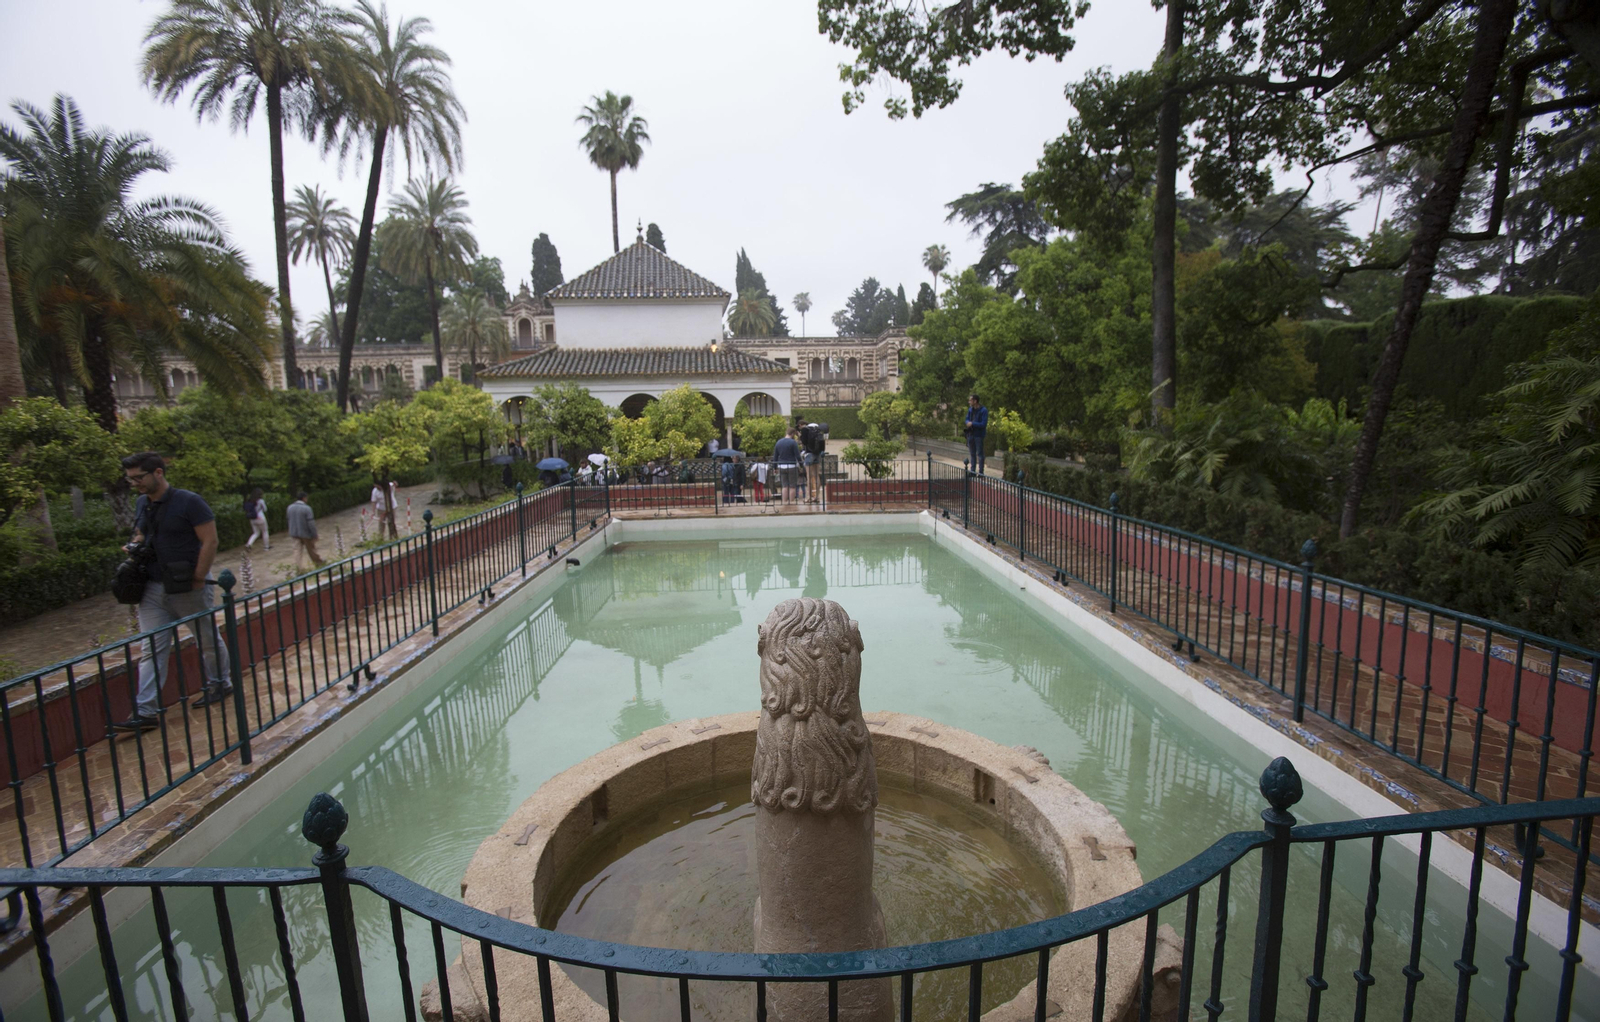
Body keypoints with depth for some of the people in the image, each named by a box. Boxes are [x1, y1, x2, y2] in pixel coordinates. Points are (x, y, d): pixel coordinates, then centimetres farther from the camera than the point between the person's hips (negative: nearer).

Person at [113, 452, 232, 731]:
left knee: (208, 640, 11)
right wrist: (134, 546, 0)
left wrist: (198, 579, -16)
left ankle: (219, 684, 30)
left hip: (188, 587, -6)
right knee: (152, 649, 2)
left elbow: (210, 541, -15)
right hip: (153, 588, 6)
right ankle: (145, 712, 2)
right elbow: (141, 535, 24)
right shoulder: (141, 505, 8)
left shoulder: (188, 502, -13)